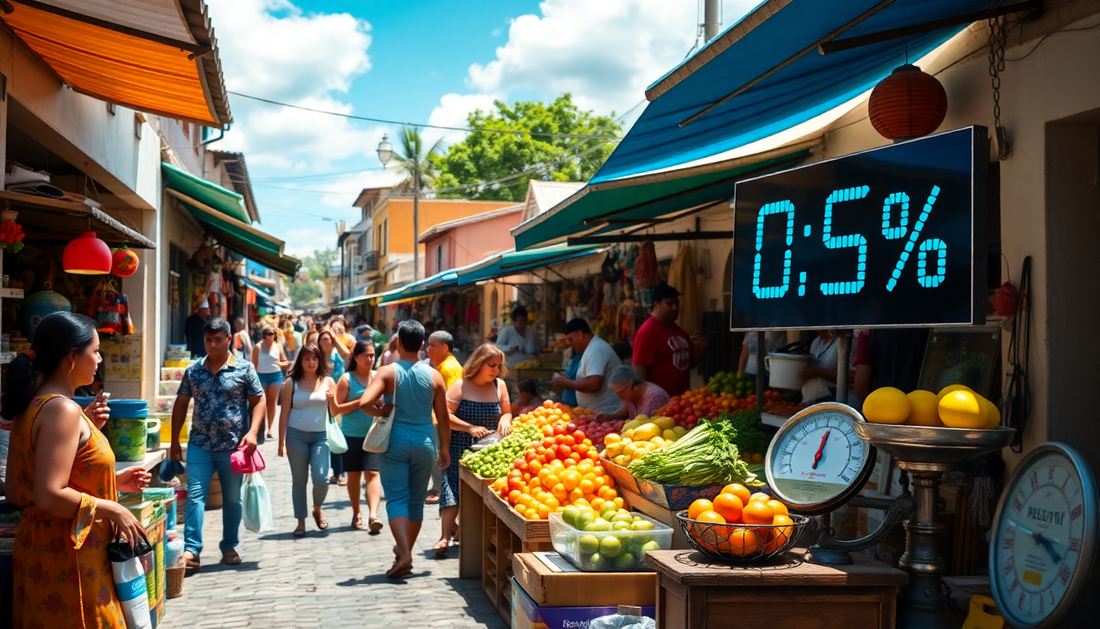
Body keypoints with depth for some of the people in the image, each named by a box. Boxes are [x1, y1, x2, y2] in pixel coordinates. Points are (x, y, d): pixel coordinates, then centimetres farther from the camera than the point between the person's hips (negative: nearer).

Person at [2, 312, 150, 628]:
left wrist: (111, 481, 13)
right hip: (67, 555, -9)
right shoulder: (62, 409, -19)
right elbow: (50, 496, -26)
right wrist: (113, 509, -15)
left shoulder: (33, 405, 9)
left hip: (42, 547, 10)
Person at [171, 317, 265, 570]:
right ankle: (191, 549, -10)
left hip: (233, 446, -1)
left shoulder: (244, 369, -1)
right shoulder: (193, 371, 7)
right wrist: (175, 441, 8)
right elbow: (181, 404, 12)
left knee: (232, 499, 9)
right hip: (200, 445, 1)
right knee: (195, 495, -9)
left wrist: (252, 431, -16)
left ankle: (229, 547, 22)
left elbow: (258, 402, -2)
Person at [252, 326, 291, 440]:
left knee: (272, 402, 2)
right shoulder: (258, 347, -2)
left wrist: (280, 364, -12)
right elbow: (254, 364, -2)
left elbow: (286, 362, 9)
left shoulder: (278, 346, 4)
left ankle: (270, 428, 6)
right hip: (261, 376, -1)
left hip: (276, 376, 1)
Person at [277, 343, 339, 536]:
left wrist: (331, 400, -14)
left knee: (321, 478, -11)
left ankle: (317, 510, 18)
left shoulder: (327, 382, 6)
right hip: (296, 435, -1)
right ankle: (301, 522, 14)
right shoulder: (291, 383, 1)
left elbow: (335, 412, 8)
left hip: (320, 435, 1)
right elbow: (284, 413, 1)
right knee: (299, 481, 4)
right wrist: (281, 442, -2)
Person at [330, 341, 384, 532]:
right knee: (354, 474, 9)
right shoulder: (347, 379, -1)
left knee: (372, 473, -11)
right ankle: (356, 513, 26)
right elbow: (337, 409, -5)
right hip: (351, 435, -1)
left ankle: (373, 515, -20)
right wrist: (360, 401, -15)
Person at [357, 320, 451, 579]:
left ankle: (404, 554, -17)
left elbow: (364, 403, -21)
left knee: (397, 499, -1)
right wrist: (445, 448, 15)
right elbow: (443, 417, 4)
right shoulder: (434, 375, 0)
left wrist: (381, 412, -1)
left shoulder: (388, 372, -7)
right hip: (424, 443, 3)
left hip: (396, 441, -2)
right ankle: (406, 552, 25)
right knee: (416, 500, 15)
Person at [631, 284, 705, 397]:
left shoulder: (679, 331, 13)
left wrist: (698, 350, 2)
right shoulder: (647, 332, -13)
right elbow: (639, 369, -17)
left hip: (682, 397, 8)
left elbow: (689, 363, 23)